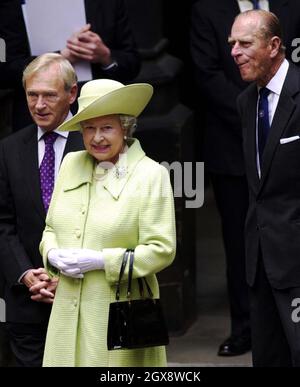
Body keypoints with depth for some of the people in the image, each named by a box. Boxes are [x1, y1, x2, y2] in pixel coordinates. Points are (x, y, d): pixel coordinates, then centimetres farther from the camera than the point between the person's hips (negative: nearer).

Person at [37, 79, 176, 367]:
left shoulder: (151, 175, -5)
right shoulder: (71, 164, 10)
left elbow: (162, 250, -9)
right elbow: (51, 228, 19)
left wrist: (100, 261, -15)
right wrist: (53, 255, -4)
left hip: (120, 314, -4)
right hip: (68, 313, 4)